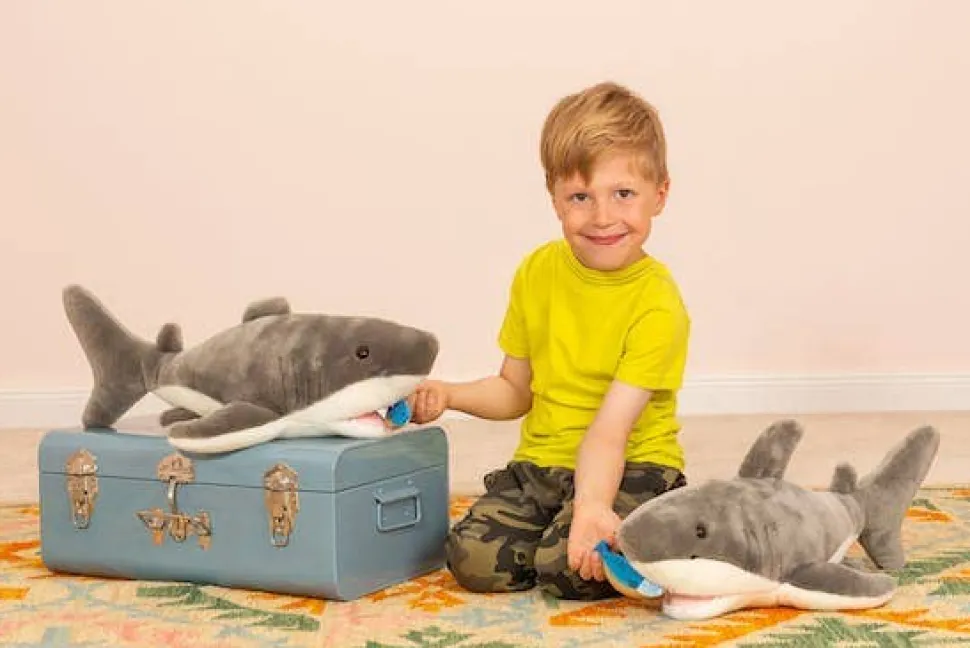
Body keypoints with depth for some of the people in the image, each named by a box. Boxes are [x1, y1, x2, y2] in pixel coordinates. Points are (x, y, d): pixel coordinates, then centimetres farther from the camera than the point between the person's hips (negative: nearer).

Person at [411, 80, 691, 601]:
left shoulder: (657, 304, -16)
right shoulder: (538, 272, 2)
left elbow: (609, 428, -26)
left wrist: (591, 505, -42)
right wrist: (449, 395, -4)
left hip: (629, 469, -5)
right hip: (540, 464, 5)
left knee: (570, 567, -29)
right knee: (473, 559, -18)